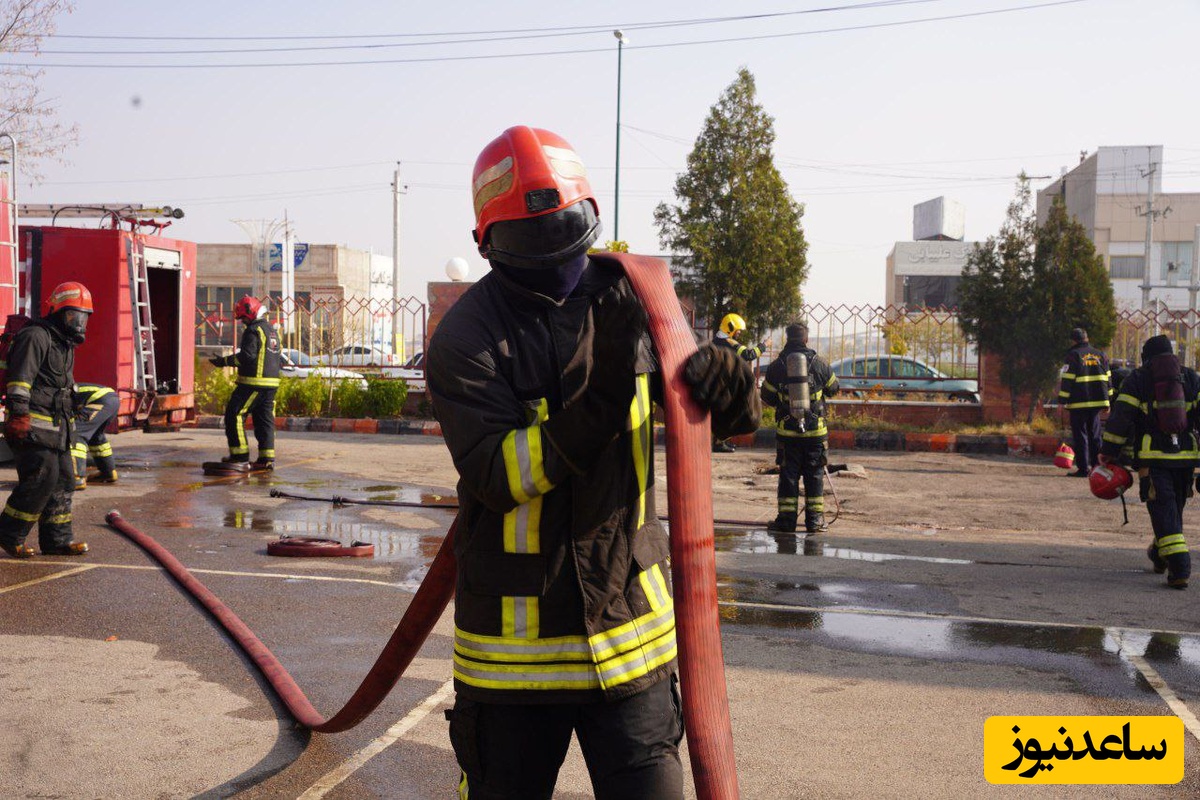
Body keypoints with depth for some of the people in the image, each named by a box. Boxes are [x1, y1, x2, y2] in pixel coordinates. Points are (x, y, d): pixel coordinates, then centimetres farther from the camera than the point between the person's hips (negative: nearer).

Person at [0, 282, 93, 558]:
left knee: (63, 480, 8)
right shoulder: (35, 336, -10)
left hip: (57, 427, 10)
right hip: (33, 425, -10)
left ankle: (57, 540, 14)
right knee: (42, 478, -13)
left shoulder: (65, 344, 21)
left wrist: (69, 419, 31)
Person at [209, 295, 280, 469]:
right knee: (265, 418, 10)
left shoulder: (253, 330, -11)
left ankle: (240, 454, -2)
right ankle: (267, 458, 7)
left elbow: (247, 356, -19)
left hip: (253, 382, -9)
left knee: (234, 414, -1)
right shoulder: (271, 330, 18)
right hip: (271, 382, 9)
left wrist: (224, 361, -14)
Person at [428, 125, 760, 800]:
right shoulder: (465, 338, -12)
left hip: (628, 619, 3)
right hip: (515, 634, -2)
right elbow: (497, 478, -22)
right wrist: (597, 399, -31)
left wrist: (728, 386, -19)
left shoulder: (627, 300, 1)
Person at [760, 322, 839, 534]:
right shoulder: (818, 363, -4)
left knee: (788, 474, 6)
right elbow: (833, 388, 11)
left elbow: (766, 397, 6)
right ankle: (815, 519, 9)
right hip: (815, 430, 0)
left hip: (787, 431, 0)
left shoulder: (776, 366, -3)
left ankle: (787, 518, 7)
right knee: (814, 475, 8)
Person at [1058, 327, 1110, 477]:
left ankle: (1083, 468, -4)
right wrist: (1106, 401, 19)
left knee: (1080, 435, -2)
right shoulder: (1100, 355, 13)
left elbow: (1067, 380, -10)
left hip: (1079, 403, -5)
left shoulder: (1073, 355, -5)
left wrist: (1062, 400, -6)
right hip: (1096, 402, 5)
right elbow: (1107, 379, 15)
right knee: (1095, 434, 13)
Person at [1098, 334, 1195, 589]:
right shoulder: (1190, 378, 11)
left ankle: (1179, 569, -14)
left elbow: (1120, 417, -2)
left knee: (1163, 510, -4)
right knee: (1174, 508, 19)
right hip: (1185, 455, 4)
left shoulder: (1137, 379, 3)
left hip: (1152, 456, -3)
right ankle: (1160, 554, 36)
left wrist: (1108, 451, 3)